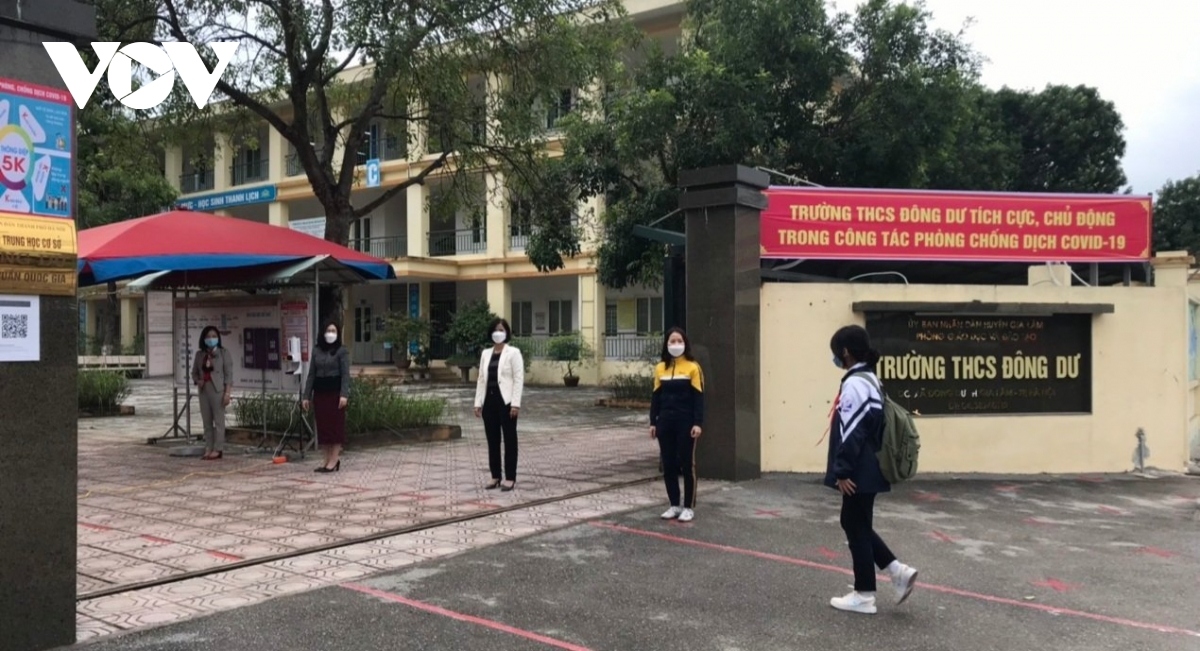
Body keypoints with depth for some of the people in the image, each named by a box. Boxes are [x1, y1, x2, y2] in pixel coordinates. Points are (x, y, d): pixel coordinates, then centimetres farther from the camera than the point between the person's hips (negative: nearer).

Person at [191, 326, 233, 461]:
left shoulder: (223, 353, -2)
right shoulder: (200, 354, 12)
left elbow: (228, 374, -6)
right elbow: (194, 372, 20)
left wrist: (228, 393, -13)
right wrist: (197, 381, -3)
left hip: (217, 390, -5)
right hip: (203, 390, 5)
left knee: (218, 420, -4)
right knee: (206, 421, 7)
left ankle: (218, 449, -2)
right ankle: (208, 448, 12)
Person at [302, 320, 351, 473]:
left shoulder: (342, 351, -2)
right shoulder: (317, 351, 11)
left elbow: (345, 374, -9)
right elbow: (311, 374, 10)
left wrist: (344, 394, -21)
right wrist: (306, 396, 5)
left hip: (335, 392, -5)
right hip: (320, 393, 5)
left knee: (336, 425, -3)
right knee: (322, 426, 5)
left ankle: (335, 459, -1)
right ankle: (327, 459, 12)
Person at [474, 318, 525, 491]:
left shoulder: (513, 353, -3)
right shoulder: (485, 353, 12)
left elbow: (518, 379, -8)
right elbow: (481, 379, 12)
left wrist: (515, 403, -15)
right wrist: (478, 402, 5)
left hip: (505, 401, -5)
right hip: (489, 401, 5)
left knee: (509, 439, 1)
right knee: (492, 440, 9)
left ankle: (510, 478, 5)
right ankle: (495, 476, 17)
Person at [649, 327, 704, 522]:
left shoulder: (692, 367, -5)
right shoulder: (660, 368, 8)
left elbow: (698, 397, -7)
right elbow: (656, 397, 10)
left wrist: (698, 423, -14)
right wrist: (653, 422, 6)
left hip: (686, 422, -4)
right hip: (665, 422, 4)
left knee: (687, 464, 2)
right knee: (668, 465, 8)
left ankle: (689, 507, 12)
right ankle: (675, 505, 20)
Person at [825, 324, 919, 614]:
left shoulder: (854, 384, -19)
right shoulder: (870, 379, 13)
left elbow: (851, 432, -22)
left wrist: (843, 472, -18)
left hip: (859, 473, -10)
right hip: (868, 470, 10)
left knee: (857, 529, 1)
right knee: (855, 525, 18)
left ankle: (863, 596, 12)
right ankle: (898, 571, 15)